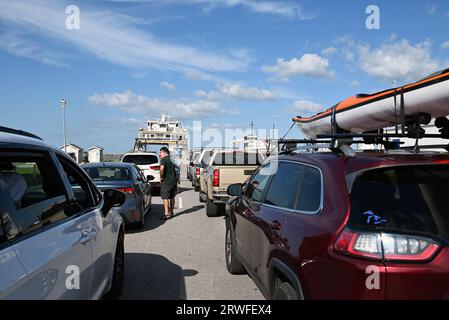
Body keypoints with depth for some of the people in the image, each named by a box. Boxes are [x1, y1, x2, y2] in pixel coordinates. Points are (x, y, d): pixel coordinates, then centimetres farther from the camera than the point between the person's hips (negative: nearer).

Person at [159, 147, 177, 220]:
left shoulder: (164, 159, -11)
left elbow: (162, 168, -26)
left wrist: (161, 177, -15)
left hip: (166, 181, -8)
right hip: (174, 180, 8)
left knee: (165, 197, -5)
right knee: (172, 197, 16)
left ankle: (166, 214, -10)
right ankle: (171, 212, 24)